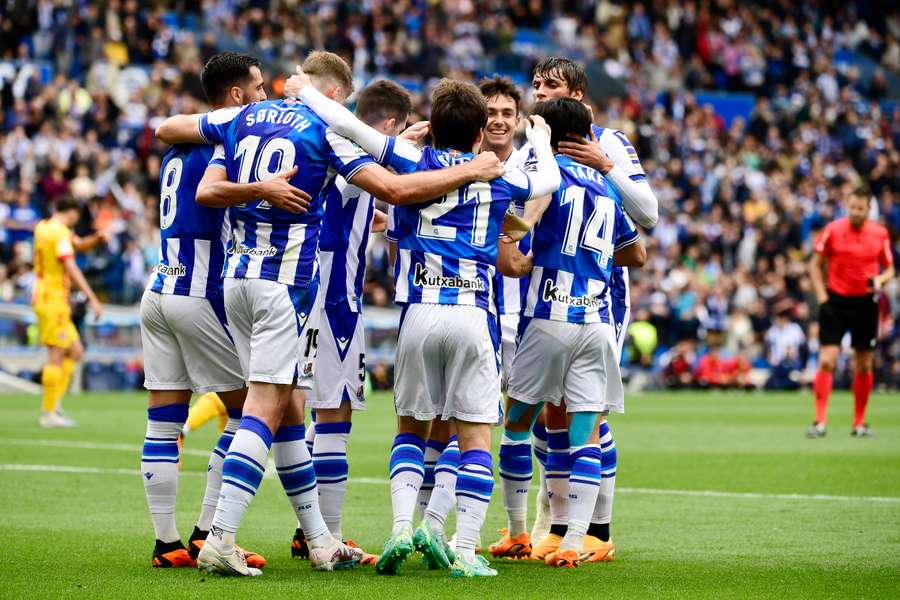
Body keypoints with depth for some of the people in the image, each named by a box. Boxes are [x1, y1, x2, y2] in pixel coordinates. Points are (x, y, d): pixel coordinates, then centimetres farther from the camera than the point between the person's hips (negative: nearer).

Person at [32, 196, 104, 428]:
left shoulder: (44, 227, 14)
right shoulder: (60, 233, -14)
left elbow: (80, 244, 24)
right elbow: (71, 268, -22)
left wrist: (96, 238, 3)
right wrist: (92, 298, -23)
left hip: (46, 298, 10)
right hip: (53, 300, -10)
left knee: (75, 351, 13)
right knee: (56, 356, -7)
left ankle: (54, 403, 8)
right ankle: (48, 413, -5)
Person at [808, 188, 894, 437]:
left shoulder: (880, 234, 0)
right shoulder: (833, 229, -5)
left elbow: (889, 268, 10)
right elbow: (815, 264, 3)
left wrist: (880, 280, -12)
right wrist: (822, 295, -7)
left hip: (866, 303, 2)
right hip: (836, 300, -2)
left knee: (864, 366, 7)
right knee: (826, 361, -11)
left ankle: (859, 423, 18)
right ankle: (819, 422, -9)